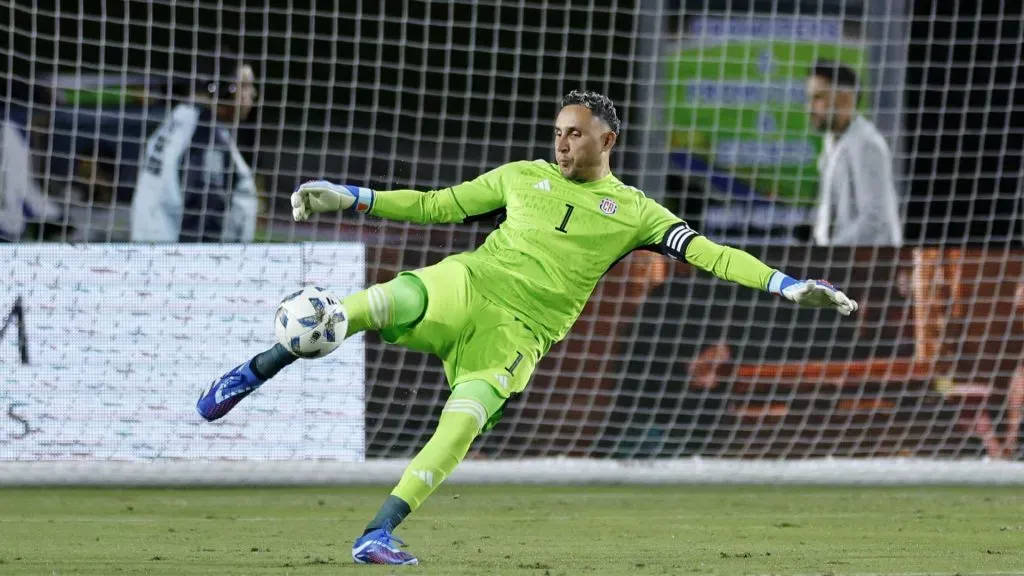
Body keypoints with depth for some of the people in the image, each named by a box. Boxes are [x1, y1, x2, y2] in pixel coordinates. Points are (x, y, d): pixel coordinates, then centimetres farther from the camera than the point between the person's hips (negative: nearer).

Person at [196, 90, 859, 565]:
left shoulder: (633, 210, 10)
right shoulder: (525, 176, 16)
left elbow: (706, 252, 4)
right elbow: (438, 204, 22)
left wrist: (785, 285, -8)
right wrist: (351, 197, 16)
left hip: (519, 334, -1)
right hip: (468, 284, 1)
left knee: (463, 424, -26)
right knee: (389, 300, -32)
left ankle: (378, 534, -25)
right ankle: (255, 374, -22)